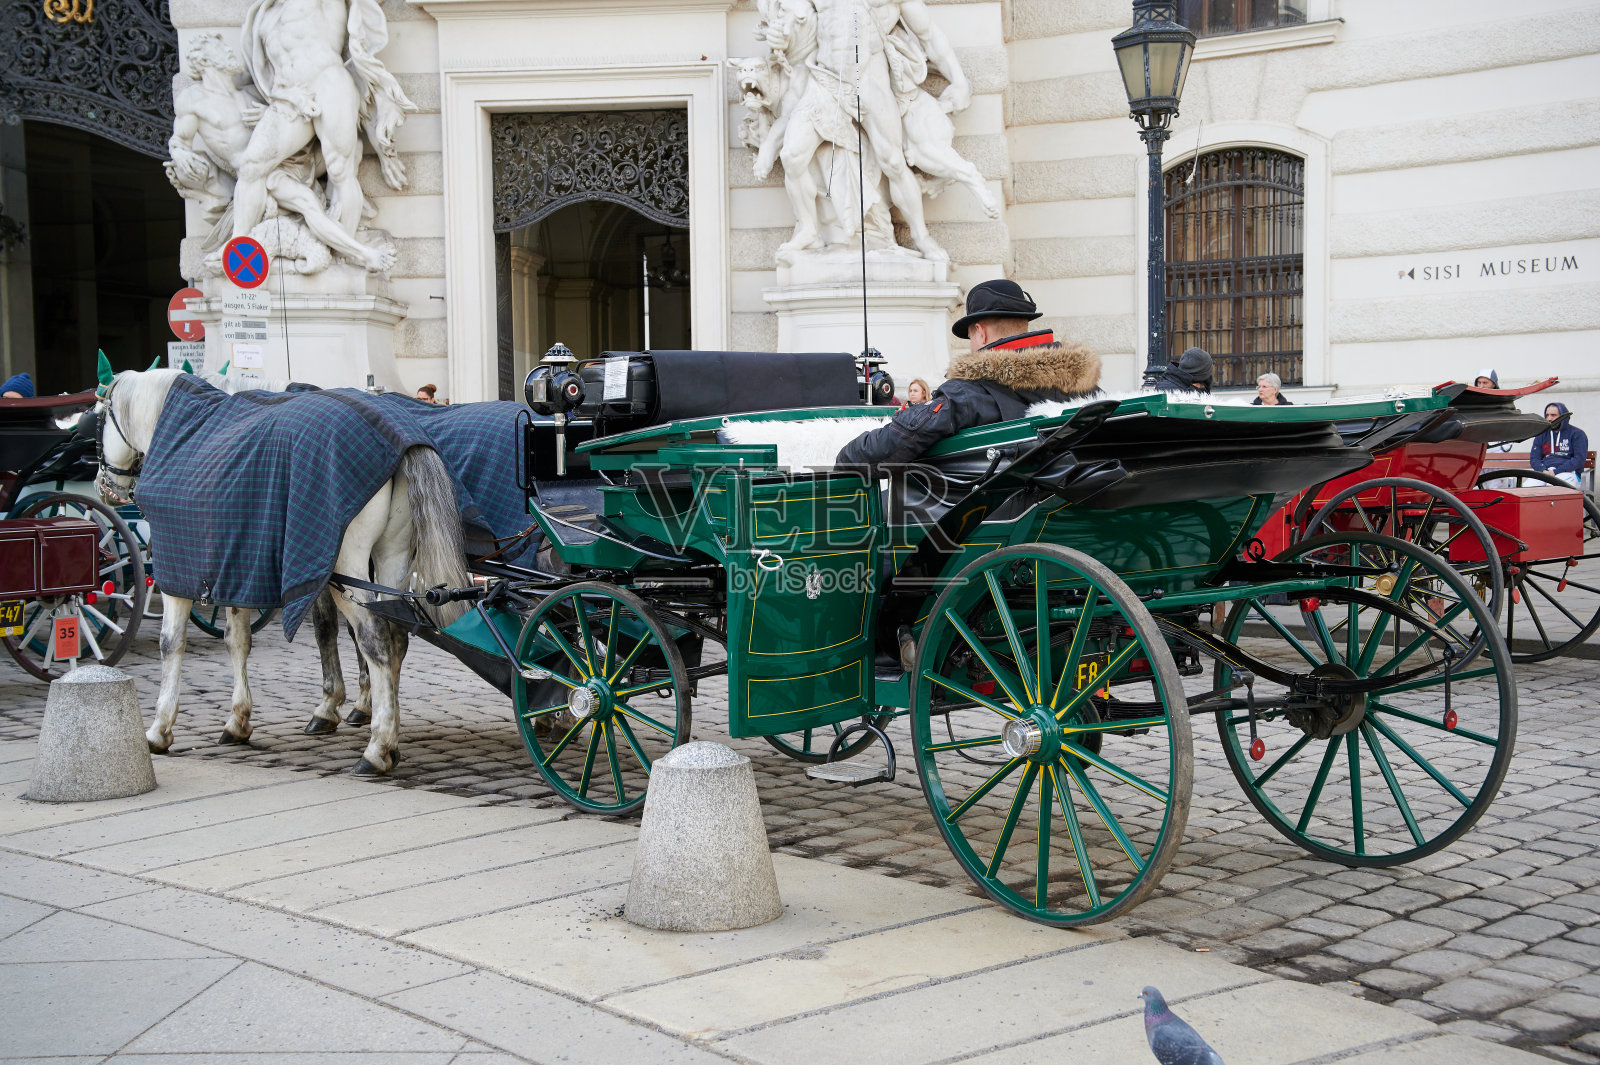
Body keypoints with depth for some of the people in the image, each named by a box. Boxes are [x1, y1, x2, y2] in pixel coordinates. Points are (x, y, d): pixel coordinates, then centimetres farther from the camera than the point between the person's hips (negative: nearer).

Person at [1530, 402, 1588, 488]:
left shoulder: (1577, 434, 8)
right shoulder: (1541, 435, 22)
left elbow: (1579, 459, -3)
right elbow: (1534, 458, 16)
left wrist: (1556, 471, -13)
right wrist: (1543, 471, -7)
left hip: (1568, 472, -4)